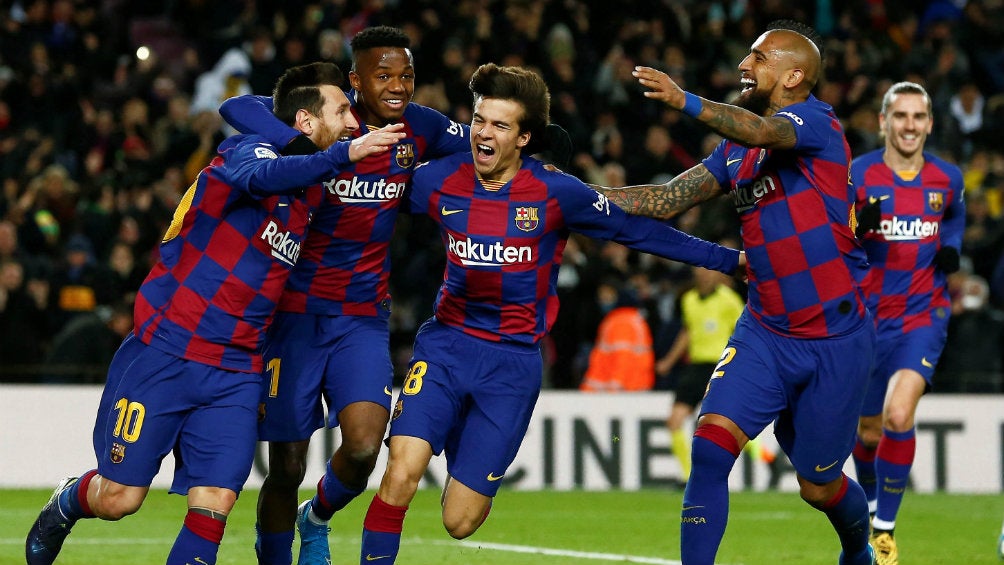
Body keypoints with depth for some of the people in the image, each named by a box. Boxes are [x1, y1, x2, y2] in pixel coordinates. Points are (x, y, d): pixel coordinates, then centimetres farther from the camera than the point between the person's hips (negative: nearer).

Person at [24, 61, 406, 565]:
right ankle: (68, 502, 32)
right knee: (119, 499, 0)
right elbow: (259, 177, -37)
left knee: (215, 503, -9)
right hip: (165, 353, -6)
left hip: (235, 374, 6)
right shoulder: (249, 149, -10)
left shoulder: (309, 195, 12)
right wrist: (345, 153, -48)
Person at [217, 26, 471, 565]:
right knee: (287, 468, 1)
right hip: (298, 312, -3)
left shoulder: (420, 127, 0)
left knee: (363, 449, -14)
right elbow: (236, 107, -29)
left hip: (363, 319, 3)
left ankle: (317, 519, 18)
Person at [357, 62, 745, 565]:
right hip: (446, 344, 1)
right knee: (401, 473, -21)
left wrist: (729, 259, -1)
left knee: (459, 521, -2)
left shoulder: (557, 194, -10)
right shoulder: (437, 182, -5)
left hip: (512, 363, -1)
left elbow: (638, 232, -1)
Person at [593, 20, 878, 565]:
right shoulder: (735, 150, 10)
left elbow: (761, 132, -34)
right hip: (765, 330, 5)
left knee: (819, 488, 9)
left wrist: (686, 101, -52)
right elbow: (667, 199, 9)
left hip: (835, 340, -5)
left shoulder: (815, 121, -13)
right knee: (711, 442, -18)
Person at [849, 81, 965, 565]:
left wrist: (951, 249, 3)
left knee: (899, 416, -21)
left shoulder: (947, 178, 0)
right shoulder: (856, 176, -9)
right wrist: (857, 230, -28)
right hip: (867, 316, 0)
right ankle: (871, 507, 42)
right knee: (868, 430, 11)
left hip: (923, 313, 0)